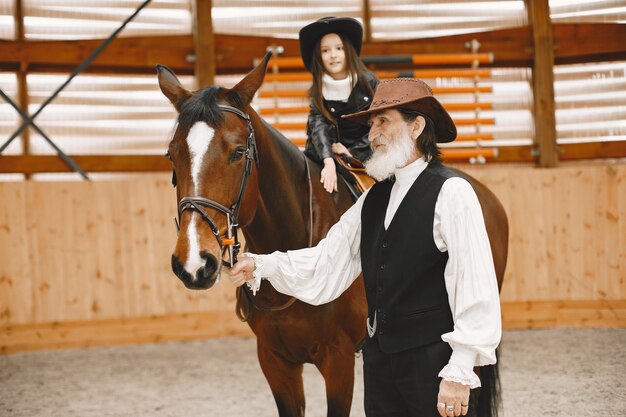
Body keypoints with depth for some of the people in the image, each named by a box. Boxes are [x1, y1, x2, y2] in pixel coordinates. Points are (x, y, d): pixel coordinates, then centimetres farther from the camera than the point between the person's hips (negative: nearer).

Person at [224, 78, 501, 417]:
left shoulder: (450, 192, -11)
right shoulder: (374, 199, 12)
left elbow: (475, 288, -16)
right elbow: (324, 266, 9)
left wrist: (459, 373, -18)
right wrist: (259, 265, -5)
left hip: (434, 363, -7)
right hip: (380, 360, 7)